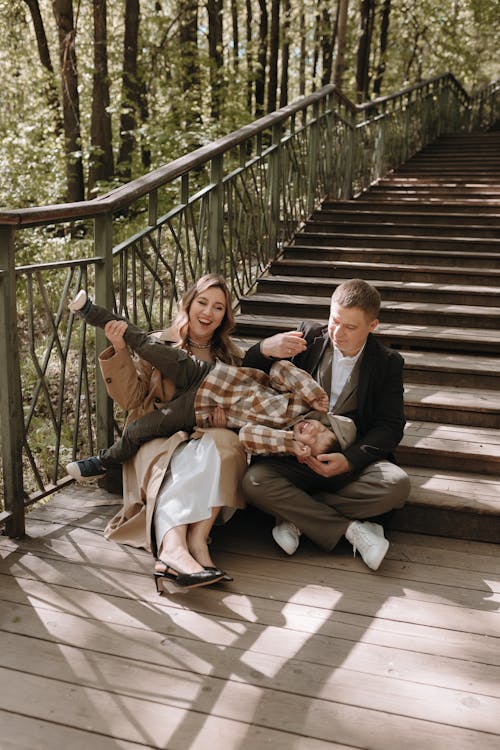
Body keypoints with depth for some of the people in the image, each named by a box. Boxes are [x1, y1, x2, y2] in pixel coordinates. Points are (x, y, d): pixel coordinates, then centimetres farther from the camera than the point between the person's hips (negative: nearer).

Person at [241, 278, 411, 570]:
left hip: (353, 461, 0)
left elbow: (391, 425, -2)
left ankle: (297, 516, -18)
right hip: (298, 456, 1)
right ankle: (351, 529, -23)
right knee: (255, 481, -29)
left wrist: (349, 459, -20)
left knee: (397, 484, -31)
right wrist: (266, 349, -18)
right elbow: (248, 374, 7)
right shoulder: (310, 336, 4)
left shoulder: (388, 362, 2)